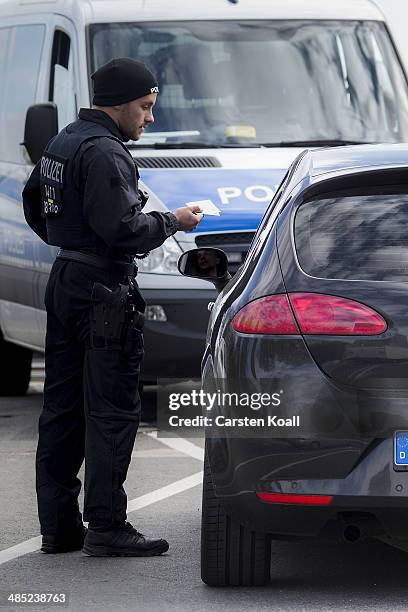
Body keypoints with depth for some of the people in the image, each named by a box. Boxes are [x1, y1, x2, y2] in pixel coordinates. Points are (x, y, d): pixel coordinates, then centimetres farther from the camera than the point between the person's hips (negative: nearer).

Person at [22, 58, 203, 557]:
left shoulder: (62, 142, 15)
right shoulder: (104, 152, -17)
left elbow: (34, 206, 26)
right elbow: (123, 230, -23)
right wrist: (172, 222, -9)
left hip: (64, 282, 10)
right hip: (103, 291, -10)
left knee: (62, 408, 11)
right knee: (111, 410, -6)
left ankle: (58, 525, 15)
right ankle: (106, 529, -6)